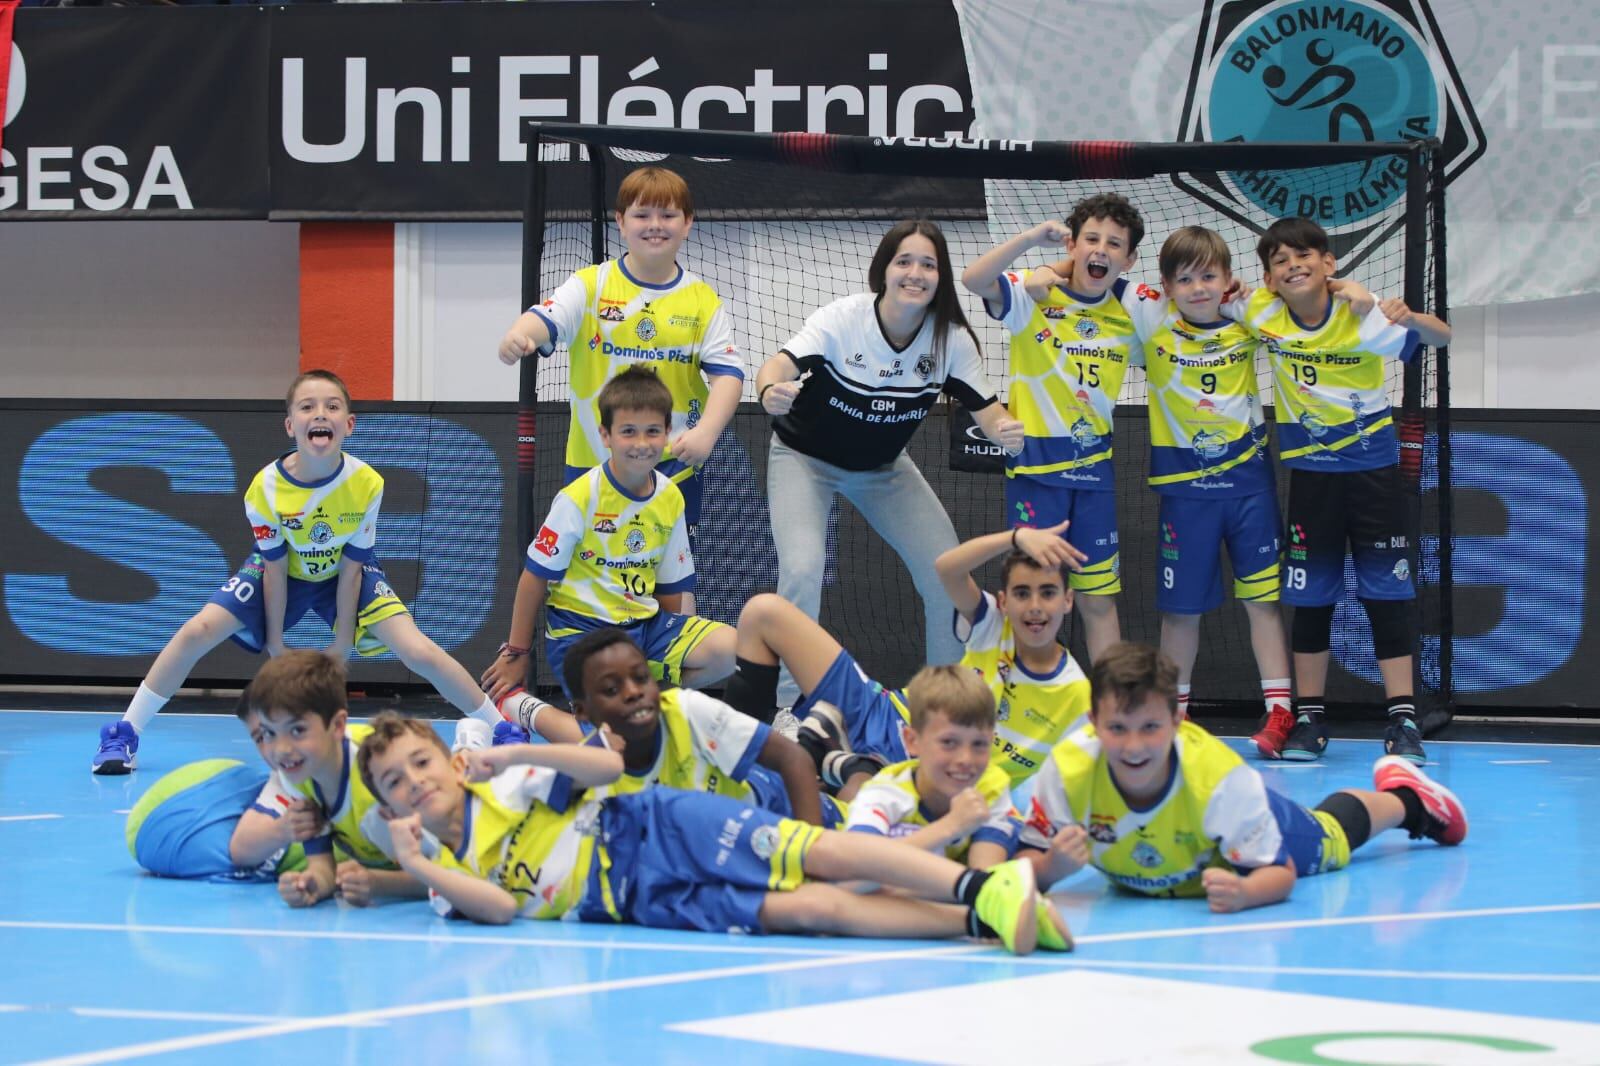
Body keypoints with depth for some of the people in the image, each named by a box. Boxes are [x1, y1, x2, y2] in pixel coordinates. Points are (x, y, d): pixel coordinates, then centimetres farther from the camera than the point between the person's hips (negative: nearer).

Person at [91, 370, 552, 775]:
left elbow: (351, 568, -16)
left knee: (418, 651, -19)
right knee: (198, 631, -19)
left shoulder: (367, 484, -26)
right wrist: (275, 646, -9)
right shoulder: (266, 488, -27)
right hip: (285, 573, 0)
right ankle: (125, 734, -5)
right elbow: (275, 568, -15)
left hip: (346, 574, 0)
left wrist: (342, 644, -12)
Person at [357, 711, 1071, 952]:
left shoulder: (506, 788, 8)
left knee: (823, 856, -24)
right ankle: (982, 922, -33)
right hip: (643, 899, 0)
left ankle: (984, 890, -35)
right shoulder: (449, 873, 11)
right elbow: (502, 908, -9)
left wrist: (517, 754, -12)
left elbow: (607, 768, -2)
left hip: (652, 828, 0)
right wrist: (415, 866, -16)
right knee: (814, 910, -20)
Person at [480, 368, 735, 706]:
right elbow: (535, 576, -5)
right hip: (580, 624, -6)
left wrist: (672, 645, 12)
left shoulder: (670, 499, 4)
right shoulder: (579, 498, -13)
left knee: (728, 647, -19)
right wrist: (516, 654, 0)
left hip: (644, 622, 6)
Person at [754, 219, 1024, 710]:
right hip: (805, 458, -4)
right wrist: (772, 391, -65)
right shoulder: (842, 319, -29)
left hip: (884, 467, 4)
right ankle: (791, 707, -7)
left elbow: (986, 408, -15)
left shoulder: (951, 339, -18)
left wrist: (1006, 430, -39)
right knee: (802, 571, -24)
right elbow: (779, 366, -41)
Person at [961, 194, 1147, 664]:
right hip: (1035, 463, -4)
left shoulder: (1130, 312, 5)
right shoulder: (1035, 297, -9)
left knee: (1099, 598, 9)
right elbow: (974, 279, -25)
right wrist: (1031, 237, -30)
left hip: (1095, 466, 4)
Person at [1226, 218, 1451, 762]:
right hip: (1311, 470, 3)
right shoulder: (1262, 314, -8)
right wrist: (1214, 288, -11)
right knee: (1309, 596, 6)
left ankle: (1403, 721, 0)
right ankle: (1308, 720, 14)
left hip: (1373, 467, -3)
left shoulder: (1361, 316, -18)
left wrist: (1410, 318, -39)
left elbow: (1442, 337, -21)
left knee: (1387, 593, -2)